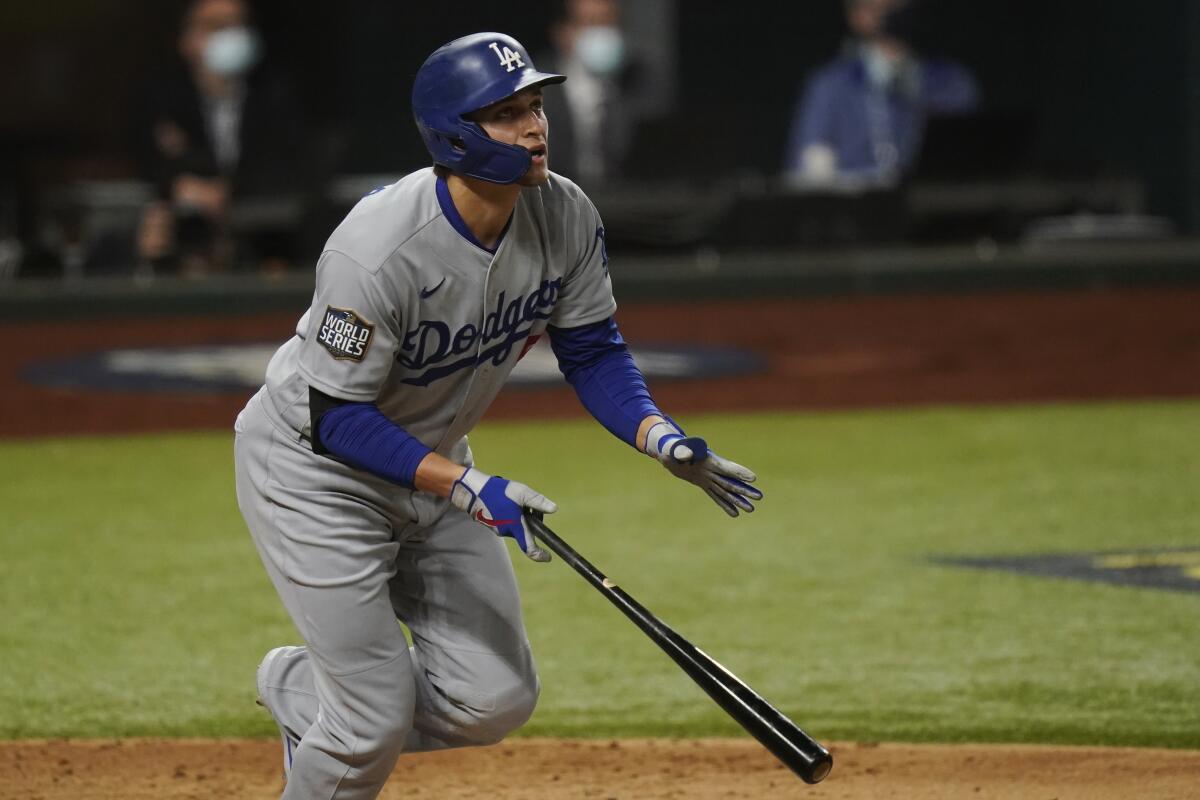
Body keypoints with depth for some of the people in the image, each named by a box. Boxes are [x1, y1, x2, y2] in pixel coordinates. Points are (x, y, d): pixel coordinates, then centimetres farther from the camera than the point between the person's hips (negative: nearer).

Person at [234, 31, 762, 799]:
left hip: (431, 461, 7)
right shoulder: (379, 253, -34)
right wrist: (467, 488, -35)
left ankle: (301, 692, 28)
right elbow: (337, 418, -28)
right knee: (380, 716, -9)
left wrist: (662, 439, -19)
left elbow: (594, 351, -1)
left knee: (495, 699, 2)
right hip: (314, 466, -7)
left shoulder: (566, 217, -15)